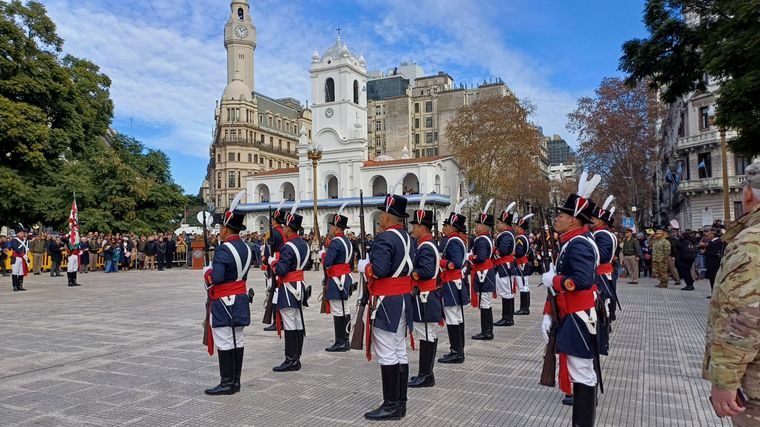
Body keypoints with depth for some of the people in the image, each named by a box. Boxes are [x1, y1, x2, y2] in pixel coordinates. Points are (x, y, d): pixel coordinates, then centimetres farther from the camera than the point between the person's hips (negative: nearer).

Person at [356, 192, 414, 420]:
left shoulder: (384, 238, -17)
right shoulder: (407, 237, 11)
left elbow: (378, 271, -27)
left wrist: (364, 266, -6)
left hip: (386, 302, -9)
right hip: (403, 299, 9)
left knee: (387, 355, -3)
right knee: (400, 352, 13)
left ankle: (391, 406, 3)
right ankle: (400, 403, 21)